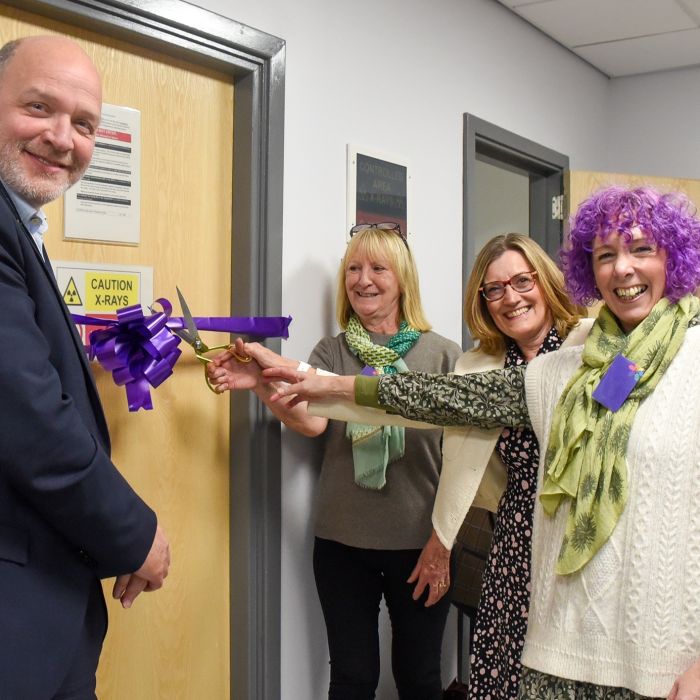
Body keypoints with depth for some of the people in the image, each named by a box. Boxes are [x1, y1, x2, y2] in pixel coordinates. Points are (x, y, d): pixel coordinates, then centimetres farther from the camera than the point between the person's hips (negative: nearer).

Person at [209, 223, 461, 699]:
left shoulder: (443, 355, -2)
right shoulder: (331, 353, 3)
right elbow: (311, 422, -15)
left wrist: (441, 543, -6)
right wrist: (262, 385, -33)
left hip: (420, 547, -1)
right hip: (342, 546, 1)